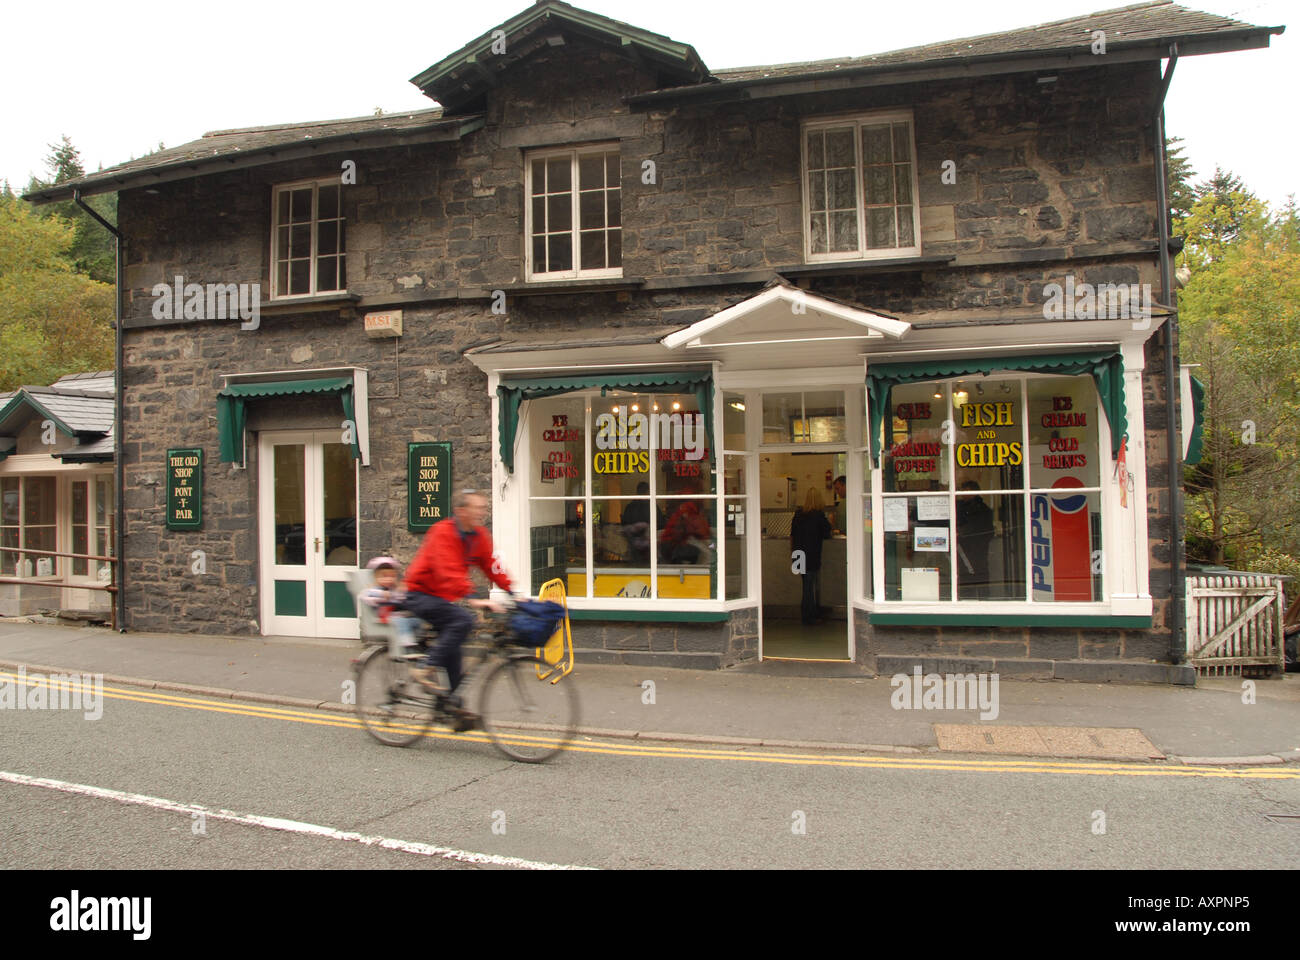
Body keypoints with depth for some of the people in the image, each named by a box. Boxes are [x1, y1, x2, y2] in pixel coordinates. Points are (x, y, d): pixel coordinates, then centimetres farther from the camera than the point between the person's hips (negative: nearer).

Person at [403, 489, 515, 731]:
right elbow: (449, 574, -35)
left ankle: (453, 704, 15)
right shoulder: (442, 533, -24)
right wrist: (474, 600, -46)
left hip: (442, 595, 8)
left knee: (451, 645, 7)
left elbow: (491, 567, 1)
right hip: (420, 594, -8)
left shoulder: (479, 536, 1)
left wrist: (513, 592, -11)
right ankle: (426, 670, -18)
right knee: (463, 620, -28)